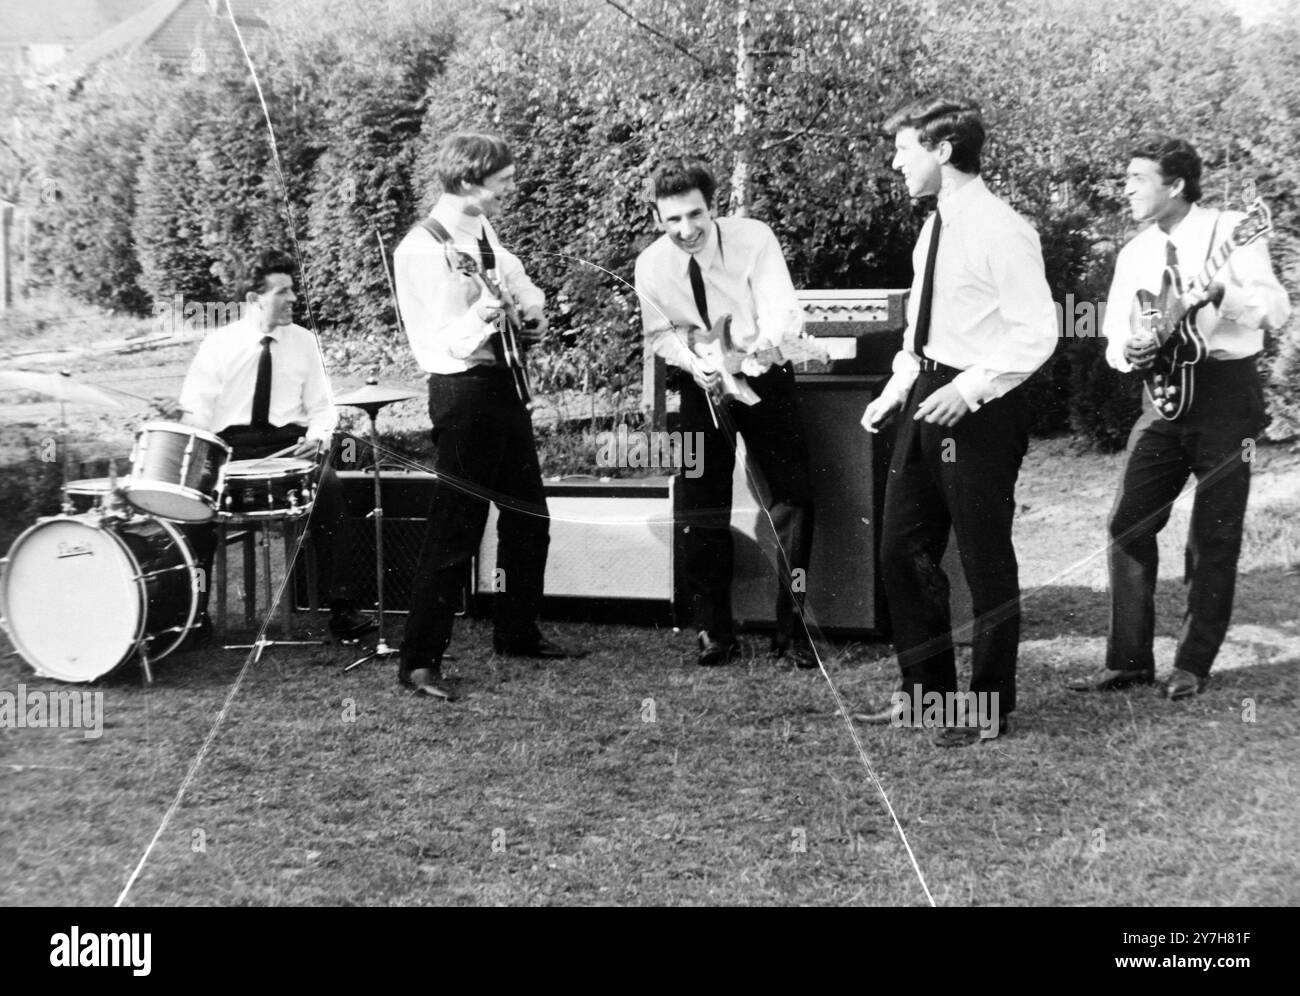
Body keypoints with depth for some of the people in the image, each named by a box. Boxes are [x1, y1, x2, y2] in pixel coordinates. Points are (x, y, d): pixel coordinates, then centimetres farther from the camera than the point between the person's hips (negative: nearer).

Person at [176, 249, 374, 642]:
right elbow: (194, 411, 2)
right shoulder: (219, 344, 3)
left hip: (291, 444, 1)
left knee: (329, 484, -30)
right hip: (230, 446, -1)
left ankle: (341, 606, -27)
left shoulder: (303, 341, 9)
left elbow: (321, 407, 10)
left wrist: (318, 436, -13)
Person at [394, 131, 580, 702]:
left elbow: (521, 285, 26)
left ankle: (518, 634, 31)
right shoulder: (422, 249, -18)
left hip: (505, 384, 9)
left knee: (529, 519, 17)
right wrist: (479, 318, -39)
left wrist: (532, 312, 6)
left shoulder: (484, 230, 9)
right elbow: (435, 344, -22)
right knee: (455, 532, -7)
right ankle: (419, 661, 0)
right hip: (463, 392, -9)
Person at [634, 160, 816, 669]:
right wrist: (691, 361, -20)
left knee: (794, 495, -5)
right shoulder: (651, 265, -11)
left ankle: (791, 627, 8)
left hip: (763, 377, -2)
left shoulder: (753, 239, -19)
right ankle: (713, 630, 17)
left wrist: (766, 339, -46)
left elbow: (784, 308, -23)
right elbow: (661, 333, 0)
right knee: (703, 506, 3)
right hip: (702, 384, 2)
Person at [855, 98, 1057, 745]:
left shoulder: (1001, 231, -16)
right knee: (902, 551, 14)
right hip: (929, 400, 9)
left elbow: (1036, 333, -18)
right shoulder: (934, 228, 11)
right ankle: (927, 688, 28)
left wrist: (969, 388, -25)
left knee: (987, 564, 4)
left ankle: (988, 707, 18)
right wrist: (896, 390, 11)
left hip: (978, 409, -9)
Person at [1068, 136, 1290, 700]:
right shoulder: (1135, 253, 11)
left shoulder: (1230, 232, -6)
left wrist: (1222, 293, -29)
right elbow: (1115, 334, 13)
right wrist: (1127, 351, -10)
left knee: (1213, 538, 0)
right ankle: (1129, 660, 6)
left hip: (1226, 390, -5)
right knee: (1129, 524, -2)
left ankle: (1193, 665, 10)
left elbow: (1277, 311, -14)